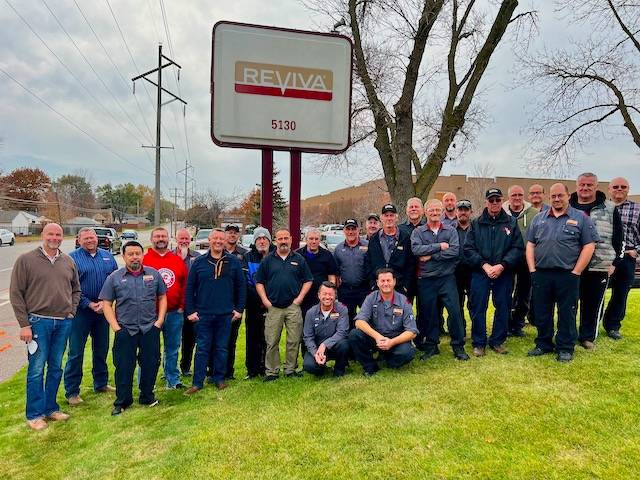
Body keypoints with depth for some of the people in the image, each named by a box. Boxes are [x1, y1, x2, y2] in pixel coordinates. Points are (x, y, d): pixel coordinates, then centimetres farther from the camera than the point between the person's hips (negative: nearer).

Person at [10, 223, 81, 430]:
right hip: (38, 322, -4)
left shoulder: (68, 262, 8)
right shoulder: (26, 260, -4)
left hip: (63, 323, 4)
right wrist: (24, 324, -9)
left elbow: (76, 290, 19)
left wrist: (71, 311, 6)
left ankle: (51, 408, 26)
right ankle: (34, 414, 15)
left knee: (56, 368, 13)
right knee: (37, 369, 1)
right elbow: (16, 293, -5)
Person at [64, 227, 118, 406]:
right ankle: (72, 392, 13)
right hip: (81, 311, -4)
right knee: (76, 352, 1)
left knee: (102, 349, 16)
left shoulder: (107, 256, 7)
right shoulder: (72, 258, -5)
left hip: (103, 309, 4)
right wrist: (89, 304, -15)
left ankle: (101, 384, 31)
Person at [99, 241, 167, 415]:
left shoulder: (154, 274, 4)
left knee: (150, 363, 9)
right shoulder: (114, 277, 1)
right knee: (123, 367, 5)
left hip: (150, 328, 1)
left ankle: (147, 397, 27)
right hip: (125, 329, -1)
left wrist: (160, 320, 0)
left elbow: (162, 297, 10)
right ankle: (122, 402, 21)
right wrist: (115, 326, -8)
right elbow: (106, 304, 1)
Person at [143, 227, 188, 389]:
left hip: (175, 313, 3)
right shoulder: (144, 260, -2)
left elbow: (185, 284, 9)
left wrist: (182, 306, 2)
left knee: (173, 349, 13)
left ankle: (173, 380, 26)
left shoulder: (178, 260, 9)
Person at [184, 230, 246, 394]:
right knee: (202, 348, 3)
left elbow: (241, 287, 6)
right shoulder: (199, 262, 2)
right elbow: (189, 288, 3)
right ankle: (197, 382, 11)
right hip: (203, 314, 0)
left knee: (222, 348, 10)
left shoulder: (234, 262, 2)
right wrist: (190, 311, -2)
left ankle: (219, 379, 23)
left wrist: (239, 309, 2)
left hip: (225, 314, 1)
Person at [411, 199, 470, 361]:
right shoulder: (418, 232, 5)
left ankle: (458, 346, 13)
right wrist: (440, 246, -12)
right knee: (429, 313, 8)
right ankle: (431, 346, 22)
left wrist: (431, 256, -12)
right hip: (426, 280, 0)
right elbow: (416, 249, -14)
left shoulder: (451, 231, 6)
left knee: (455, 311, -2)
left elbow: (454, 251, -10)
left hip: (447, 278, 0)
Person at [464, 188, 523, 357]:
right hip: (480, 272, 0)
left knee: (503, 307, 8)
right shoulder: (476, 223, 6)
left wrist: (502, 265, -13)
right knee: (478, 308, 1)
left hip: (504, 273, 1)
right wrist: (484, 265, -12)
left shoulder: (511, 223, 5)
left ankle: (498, 341, 23)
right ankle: (479, 343, 13)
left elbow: (517, 248, -2)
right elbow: (468, 248, -1)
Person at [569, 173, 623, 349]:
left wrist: (615, 262, 1)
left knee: (593, 303, 9)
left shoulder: (610, 209, 5)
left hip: (599, 267, 0)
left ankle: (587, 336, 24)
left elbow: (618, 238, 7)